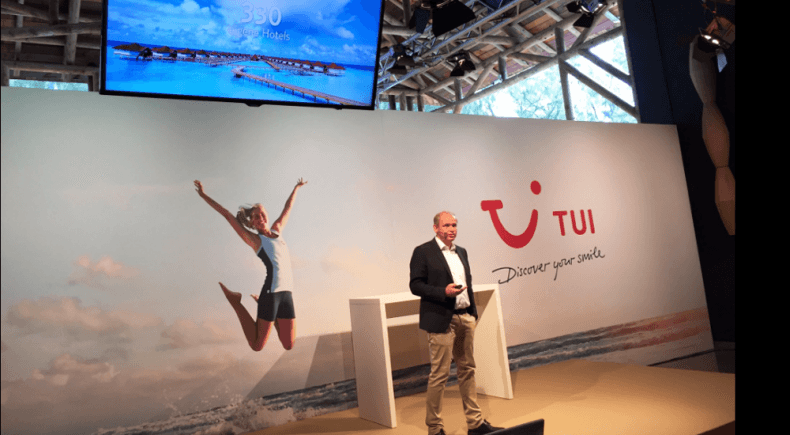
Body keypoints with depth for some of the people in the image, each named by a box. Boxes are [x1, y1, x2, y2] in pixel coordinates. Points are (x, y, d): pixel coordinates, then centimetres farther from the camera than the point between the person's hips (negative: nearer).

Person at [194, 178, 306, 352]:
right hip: (270, 293, -5)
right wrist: (204, 196, 3)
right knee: (257, 345, 1)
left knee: (289, 345, 9)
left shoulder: (277, 230, 19)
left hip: (286, 292, 6)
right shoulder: (254, 239, 4)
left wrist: (296, 188, 46)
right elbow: (227, 215, 3)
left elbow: (287, 209, 33)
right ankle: (235, 301, 17)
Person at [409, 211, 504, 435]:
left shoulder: (461, 252, 15)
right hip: (442, 320, -7)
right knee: (439, 374, -1)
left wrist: (473, 312, 13)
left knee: (467, 370, 14)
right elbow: (415, 285, -10)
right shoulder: (423, 252, -6)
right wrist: (444, 292, -22)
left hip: (466, 318, 7)